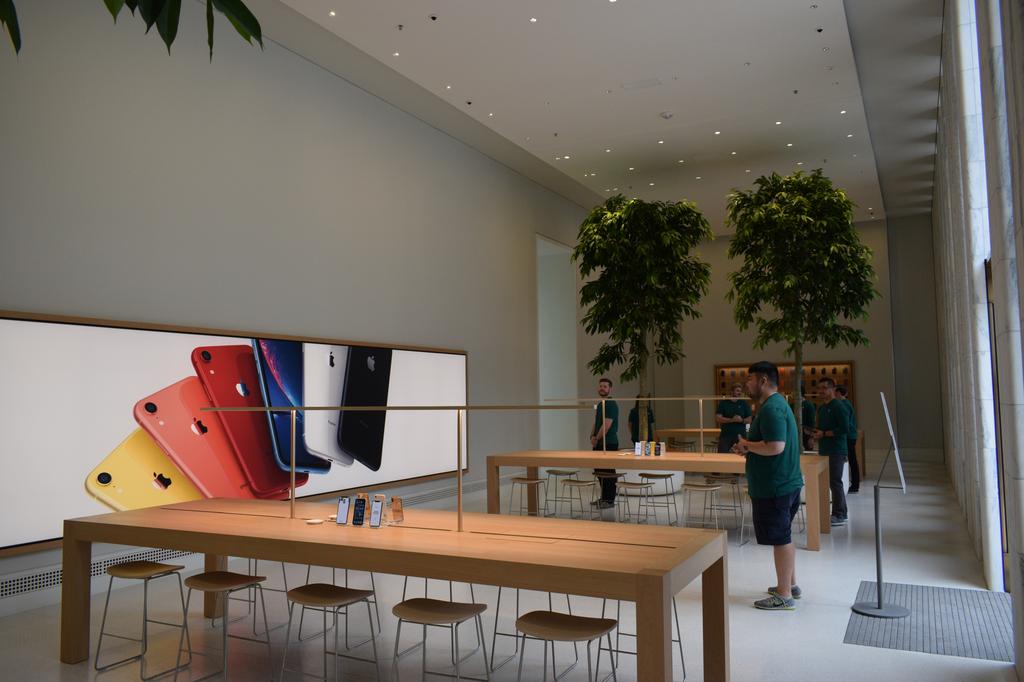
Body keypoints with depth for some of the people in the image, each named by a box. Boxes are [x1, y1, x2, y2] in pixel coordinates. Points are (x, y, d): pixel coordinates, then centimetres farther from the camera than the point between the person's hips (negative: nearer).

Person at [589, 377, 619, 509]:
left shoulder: (611, 404, -12)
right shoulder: (599, 404, 17)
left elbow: (606, 425, -19)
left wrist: (597, 439, -11)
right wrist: (592, 436, 3)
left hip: (609, 444, -9)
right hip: (599, 444, 9)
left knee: (607, 472, -5)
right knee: (599, 470, 14)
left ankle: (609, 500, 1)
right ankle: (604, 497, 24)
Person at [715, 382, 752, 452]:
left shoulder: (744, 403, 6)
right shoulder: (723, 403, 2)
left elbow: (749, 419, 7)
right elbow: (718, 418, -5)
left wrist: (742, 420, -15)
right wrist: (731, 420, -17)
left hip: (740, 436, 1)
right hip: (726, 436, -1)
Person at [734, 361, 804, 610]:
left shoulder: (771, 408, -20)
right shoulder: (778, 404, 14)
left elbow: (775, 447, -30)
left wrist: (747, 445, -15)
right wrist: (748, 447, 7)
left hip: (774, 487, -11)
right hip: (786, 483, 11)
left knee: (781, 538, -1)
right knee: (784, 537, 20)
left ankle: (784, 596, 9)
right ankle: (790, 585, 33)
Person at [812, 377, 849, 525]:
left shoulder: (838, 407, -10)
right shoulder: (821, 408, 17)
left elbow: (843, 429, -19)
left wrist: (824, 434, -16)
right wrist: (816, 432, 7)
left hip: (836, 451, -9)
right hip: (824, 450, 9)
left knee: (835, 482, -7)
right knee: (831, 482, 11)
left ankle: (839, 515, -1)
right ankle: (841, 513, 19)